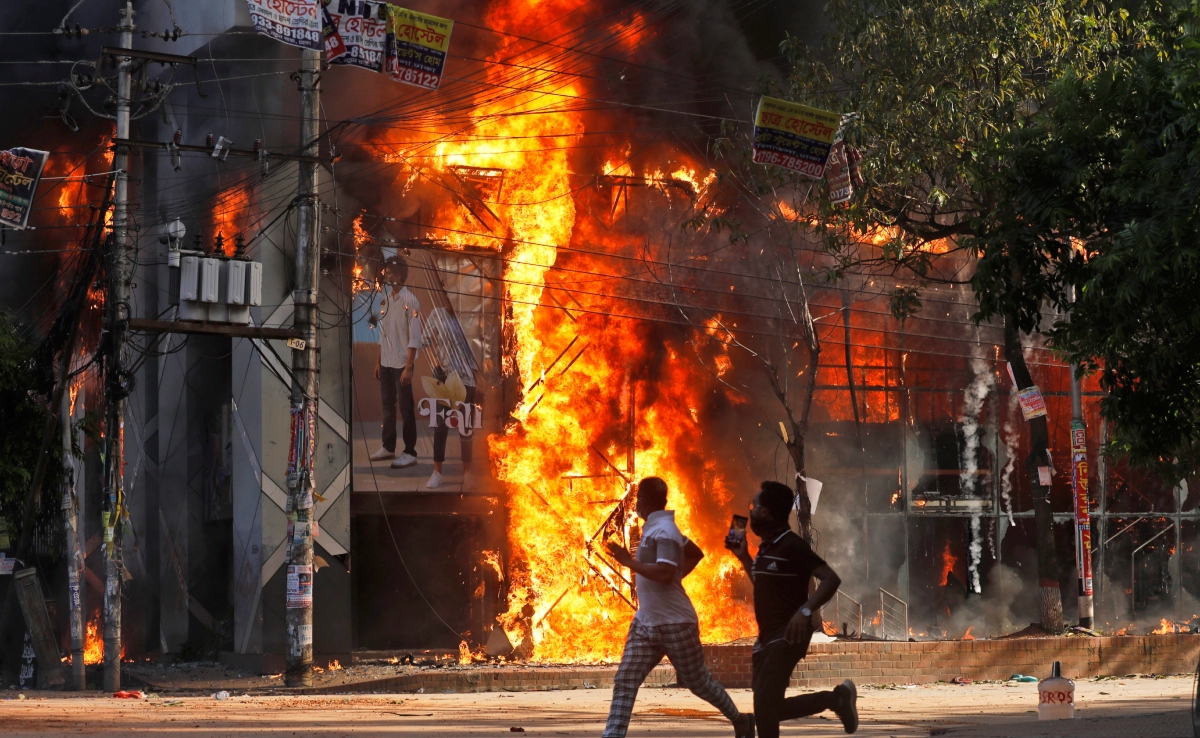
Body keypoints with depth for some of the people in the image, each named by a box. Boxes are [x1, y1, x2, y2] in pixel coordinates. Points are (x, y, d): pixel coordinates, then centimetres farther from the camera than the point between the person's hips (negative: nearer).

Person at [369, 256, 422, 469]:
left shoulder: (410, 301, -13)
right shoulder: (385, 299, 8)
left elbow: (414, 337, -14)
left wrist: (408, 367, -18)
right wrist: (379, 362, 15)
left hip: (401, 364, -7)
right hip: (386, 363, 7)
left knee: (406, 408, -2)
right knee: (388, 406, 14)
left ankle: (410, 452, 3)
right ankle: (388, 447, 23)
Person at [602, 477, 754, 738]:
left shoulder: (663, 531, -18)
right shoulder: (654, 528, 12)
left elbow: (665, 574, -29)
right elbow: (695, 554, 23)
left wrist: (629, 562, -24)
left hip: (675, 623, -9)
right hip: (645, 623, 9)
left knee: (697, 682, 7)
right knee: (624, 681, -4)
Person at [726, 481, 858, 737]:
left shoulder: (792, 546, -14)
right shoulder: (766, 547, 14)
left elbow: (831, 579, -22)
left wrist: (806, 610, -34)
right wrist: (743, 556, 20)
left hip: (788, 635, -10)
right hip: (768, 636, 10)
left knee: (764, 703, -18)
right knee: (768, 706, 8)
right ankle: (836, 699, 18)